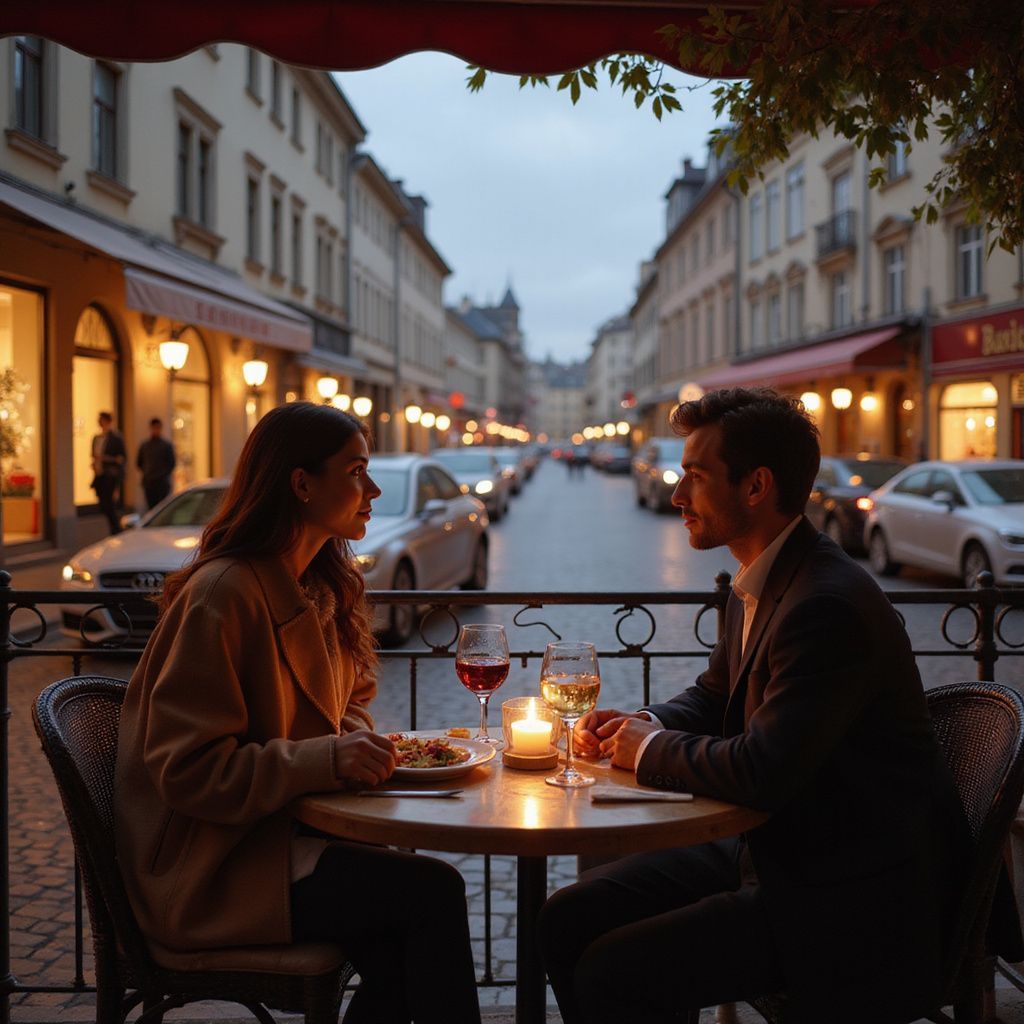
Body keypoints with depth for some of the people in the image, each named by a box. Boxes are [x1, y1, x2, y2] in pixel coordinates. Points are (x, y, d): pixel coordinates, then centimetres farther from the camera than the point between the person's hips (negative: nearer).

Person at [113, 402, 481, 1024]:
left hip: (283, 833, 8)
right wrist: (327, 760, -27)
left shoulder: (324, 586, 9)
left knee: (394, 957, -18)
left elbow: (351, 701, 23)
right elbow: (188, 771, -20)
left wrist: (359, 742, -1)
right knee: (434, 891, -20)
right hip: (213, 872, -8)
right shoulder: (223, 595, -19)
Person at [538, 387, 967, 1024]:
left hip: (845, 898, -9)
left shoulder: (831, 607, -25)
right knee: (567, 921, 4)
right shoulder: (758, 586, 7)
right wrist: (640, 727, 0)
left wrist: (651, 750, -13)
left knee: (611, 973, -18)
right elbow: (714, 697, 21)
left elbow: (761, 773, -31)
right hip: (773, 847, 9)